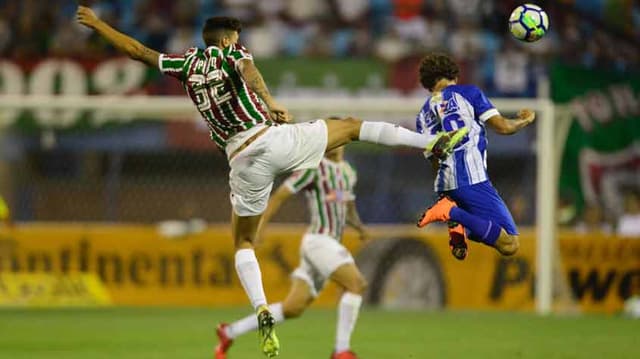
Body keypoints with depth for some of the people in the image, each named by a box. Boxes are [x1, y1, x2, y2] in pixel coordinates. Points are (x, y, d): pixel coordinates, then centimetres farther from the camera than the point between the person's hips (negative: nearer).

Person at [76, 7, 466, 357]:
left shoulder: (188, 62, 14)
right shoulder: (231, 52, 6)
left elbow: (138, 50, 20)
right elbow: (247, 69, -18)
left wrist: (97, 24, 32)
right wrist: (270, 102, -35)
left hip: (244, 159, 2)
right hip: (273, 137, -2)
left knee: (244, 243, 16)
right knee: (352, 126, 13)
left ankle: (262, 310, -7)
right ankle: (435, 142, 3)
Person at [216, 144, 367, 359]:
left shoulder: (348, 172, 17)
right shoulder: (313, 168, -8)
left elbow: (349, 210, 27)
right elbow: (279, 196, -8)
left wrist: (359, 227, 7)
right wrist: (259, 229, -15)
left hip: (330, 244, 8)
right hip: (318, 240, -8)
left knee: (293, 308, 5)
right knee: (357, 284, -22)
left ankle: (229, 333, 16)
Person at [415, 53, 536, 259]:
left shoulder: (423, 116, 20)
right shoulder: (468, 93, 6)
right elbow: (502, 127, 2)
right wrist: (526, 120, 22)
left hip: (444, 185, 6)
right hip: (472, 180, -6)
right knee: (509, 245, -11)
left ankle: (458, 225, -4)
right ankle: (453, 213, -24)